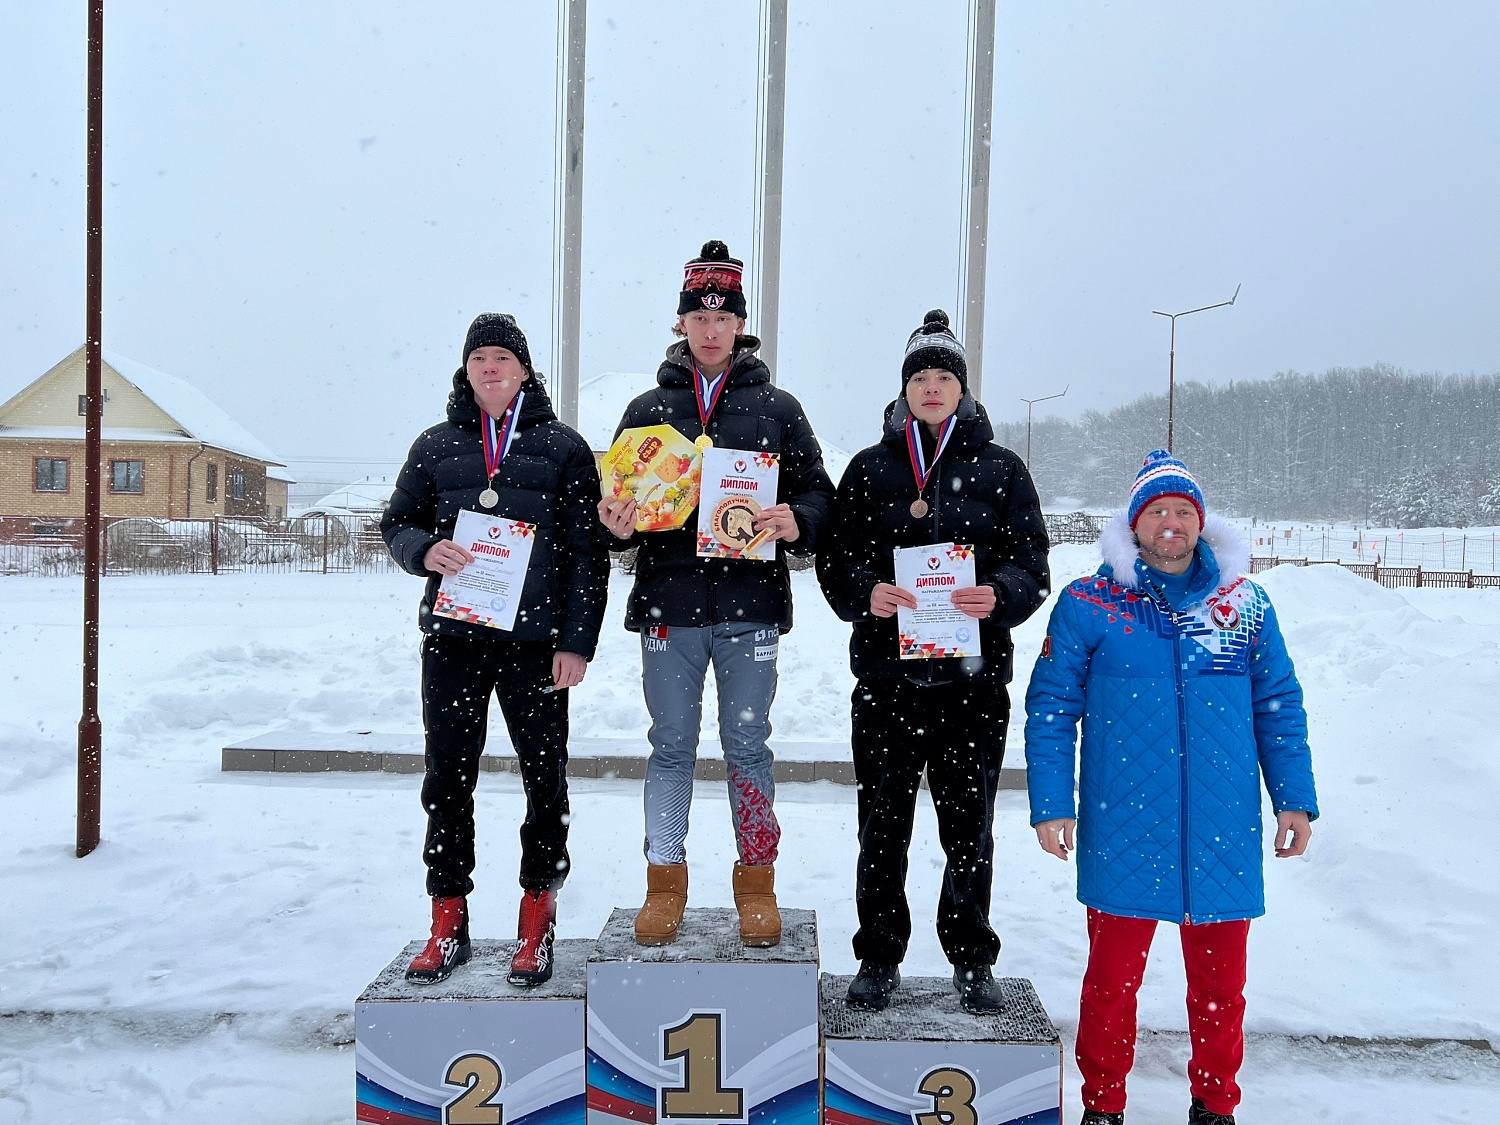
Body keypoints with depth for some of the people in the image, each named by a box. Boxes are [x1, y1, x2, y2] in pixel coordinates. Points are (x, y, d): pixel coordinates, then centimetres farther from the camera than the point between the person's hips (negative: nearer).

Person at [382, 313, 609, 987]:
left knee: (545, 780, 3)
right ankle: (449, 924, 18)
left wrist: (578, 641, -6)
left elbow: (587, 551, 2)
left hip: (536, 643, -2)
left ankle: (536, 924, 18)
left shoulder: (562, 447, 6)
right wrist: (424, 550, -9)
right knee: (448, 781, 6)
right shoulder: (435, 446, 12)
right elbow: (397, 521, 16)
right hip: (452, 640, 2)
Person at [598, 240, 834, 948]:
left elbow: (818, 492, 7)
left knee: (747, 745, 7)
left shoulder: (776, 408, 7)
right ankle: (665, 883, 20)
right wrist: (619, 524, -10)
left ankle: (756, 883, 20)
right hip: (668, 604, 1)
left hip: (750, 605, -1)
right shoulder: (648, 408, 11)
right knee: (671, 748, 8)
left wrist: (795, 522, -15)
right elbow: (620, 502, 13)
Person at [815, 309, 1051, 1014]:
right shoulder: (870, 468, 9)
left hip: (974, 678, 0)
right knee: (883, 825, 7)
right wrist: (867, 593, -17)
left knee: (969, 826, 8)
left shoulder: (1000, 469, 7)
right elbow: (836, 558, 4)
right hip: (886, 674, 0)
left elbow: (1030, 561, 4)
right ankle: (879, 956, 22)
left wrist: (998, 595, -18)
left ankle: (971, 959, 25)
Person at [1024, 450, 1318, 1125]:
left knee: (1220, 980, 12)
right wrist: (1049, 804, -5)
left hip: (1223, 831, 2)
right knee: (1112, 974, 8)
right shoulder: (1088, 605, -2)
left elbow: (1279, 708, 11)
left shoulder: (1245, 605, 6)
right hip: (1123, 832, -2)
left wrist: (1295, 800, 7)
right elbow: (1050, 708, 0)